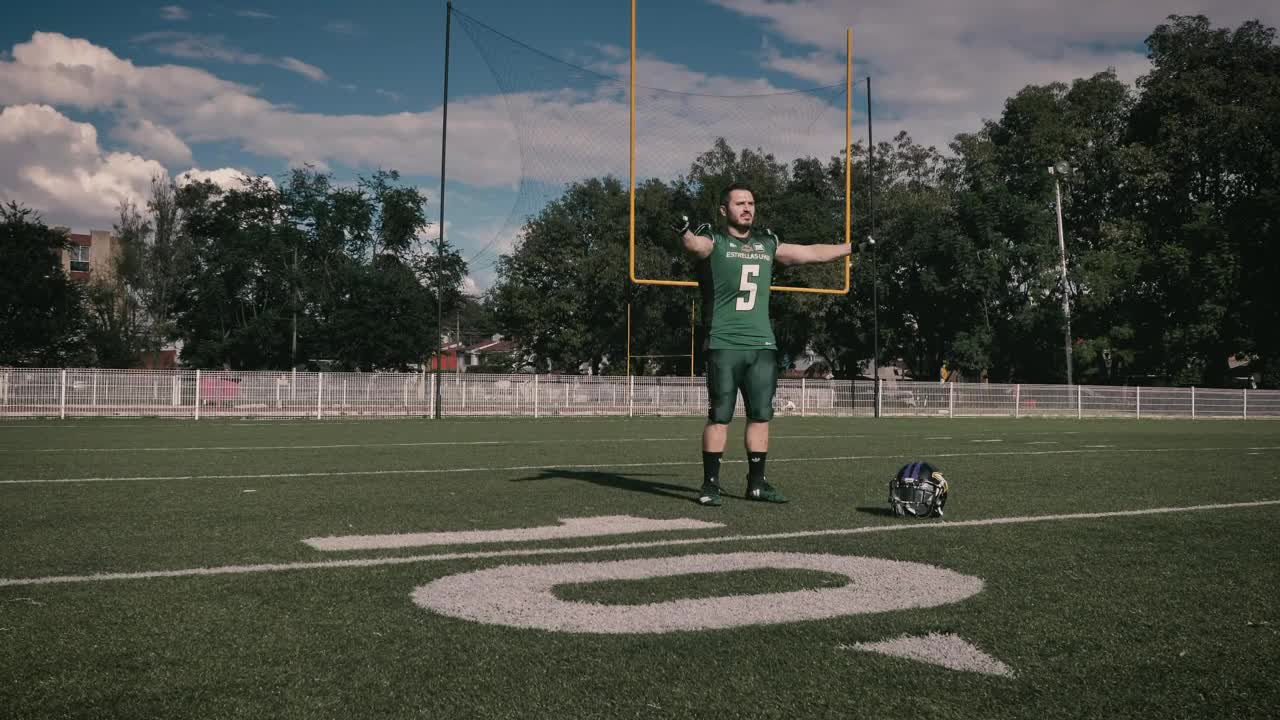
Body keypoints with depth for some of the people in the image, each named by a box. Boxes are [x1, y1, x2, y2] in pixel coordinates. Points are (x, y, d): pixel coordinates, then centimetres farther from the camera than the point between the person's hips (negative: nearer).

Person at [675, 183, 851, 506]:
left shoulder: (767, 244, 18)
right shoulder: (715, 241, 2)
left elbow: (811, 253, 27)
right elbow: (697, 246, -22)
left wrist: (853, 246, 31)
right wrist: (685, 233, -46)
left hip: (762, 343, 5)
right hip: (724, 344, -5)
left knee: (761, 415, 6)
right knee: (719, 416, -5)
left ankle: (757, 482, 16)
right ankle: (710, 484, 3)